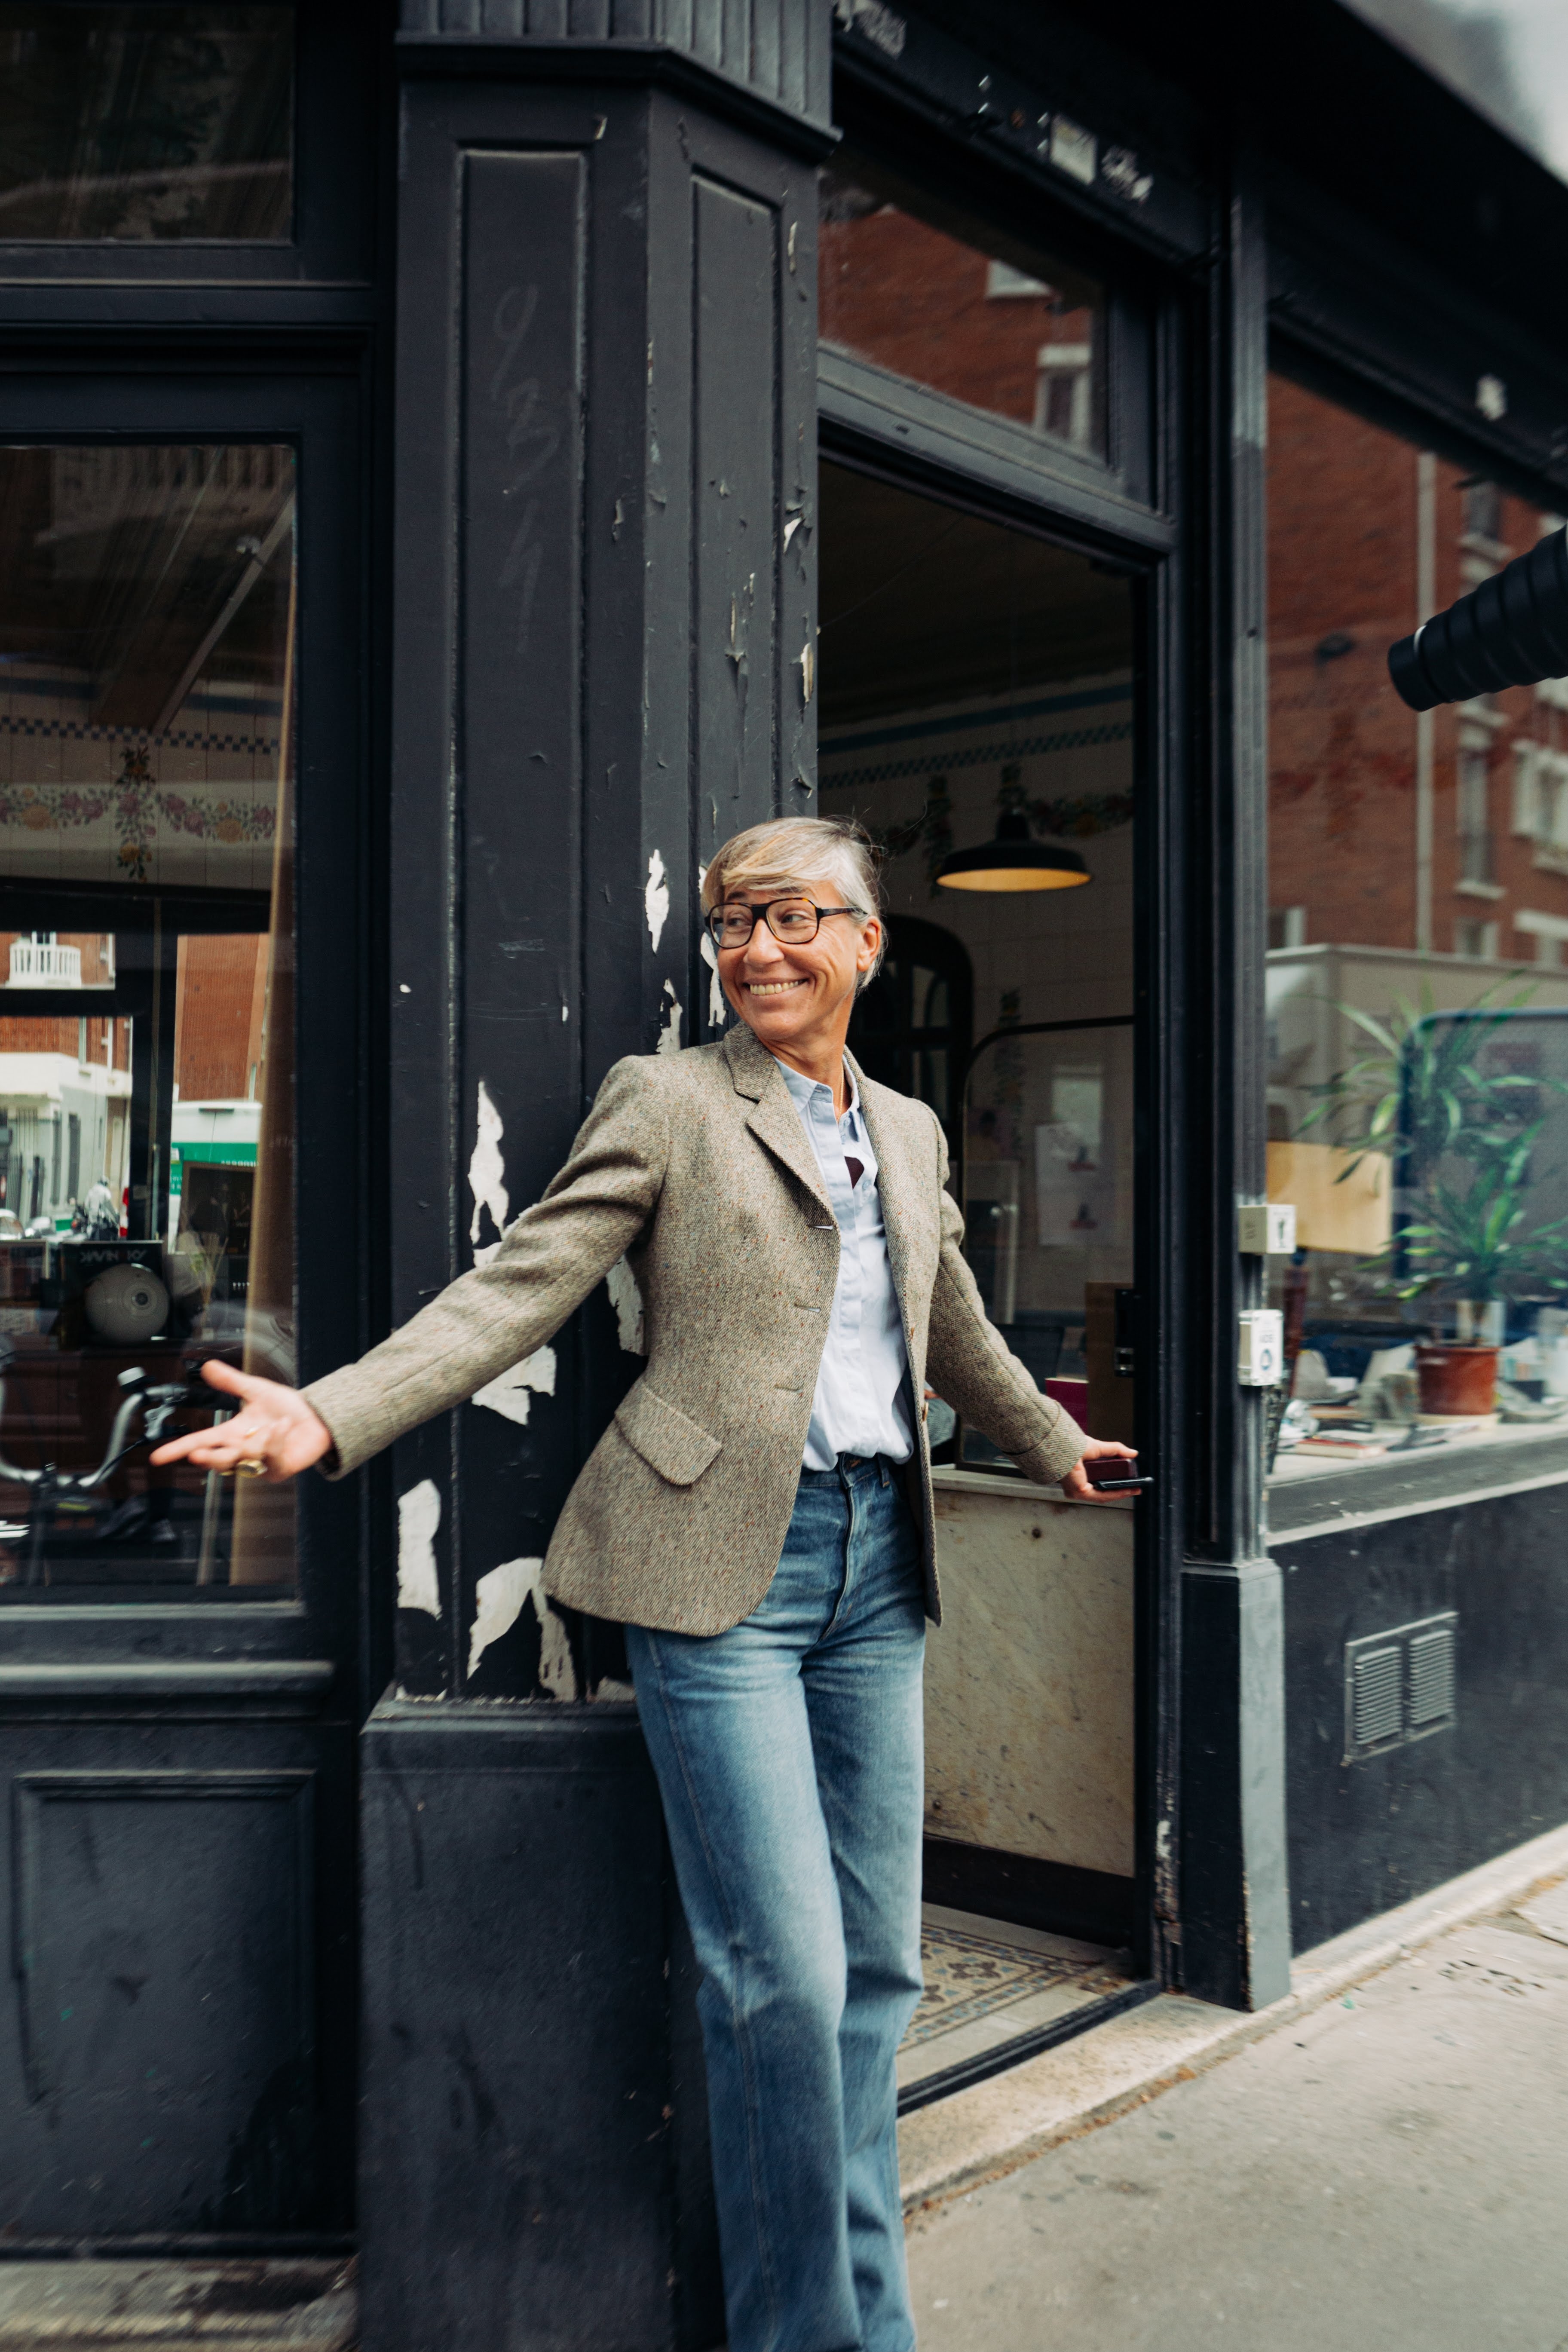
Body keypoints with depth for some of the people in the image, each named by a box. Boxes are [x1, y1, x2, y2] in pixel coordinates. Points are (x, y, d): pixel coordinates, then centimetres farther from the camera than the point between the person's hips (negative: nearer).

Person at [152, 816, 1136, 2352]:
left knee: (878, 1963, 11)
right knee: (783, 1971, -7)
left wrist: (1050, 1446, 43)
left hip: (878, 1563, 6)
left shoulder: (908, 1130, 16)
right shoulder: (666, 1100, 0)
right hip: (724, 1562, -5)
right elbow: (520, 1287, -8)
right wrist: (332, 1415, -21)